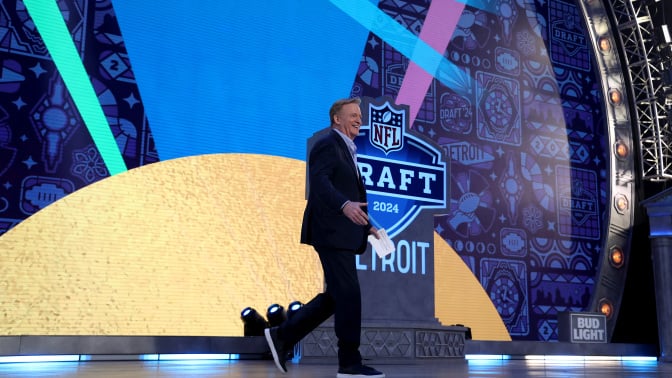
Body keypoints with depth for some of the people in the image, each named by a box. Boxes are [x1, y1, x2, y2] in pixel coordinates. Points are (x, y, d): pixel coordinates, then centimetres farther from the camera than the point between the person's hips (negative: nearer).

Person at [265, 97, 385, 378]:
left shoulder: (346, 150, 24)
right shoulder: (328, 144, -7)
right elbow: (319, 182, -23)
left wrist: (367, 226, 17)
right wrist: (345, 205, -37)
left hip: (342, 234, 10)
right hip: (331, 232, -10)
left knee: (335, 297, 10)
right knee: (349, 294, -8)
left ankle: (282, 336, 17)